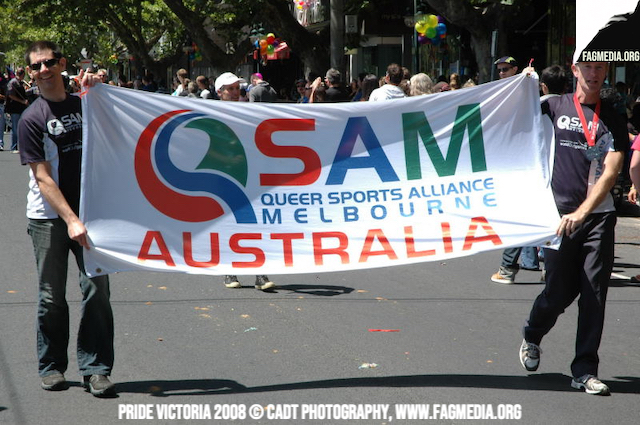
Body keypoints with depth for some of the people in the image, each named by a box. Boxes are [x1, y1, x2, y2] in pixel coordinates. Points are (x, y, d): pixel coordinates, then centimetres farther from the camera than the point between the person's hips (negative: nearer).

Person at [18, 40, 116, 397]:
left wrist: (98, 91, 2)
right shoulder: (33, 119, -4)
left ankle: (96, 369, 0)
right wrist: (70, 220, -18)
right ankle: (52, 367, 17)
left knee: (97, 289, -4)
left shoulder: (85, 104, 9)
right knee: (52, 296, 3)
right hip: (49, 218, -3)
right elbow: (43, 179, -9)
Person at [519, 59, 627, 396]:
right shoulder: (555, 107, 5)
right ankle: (531, 336, 33)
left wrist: (581, 212, -18)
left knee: (594, 295, -4)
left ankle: (585, 371, 4)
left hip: (598, 216, 1)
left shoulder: (613, 119, 5)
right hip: (560, 213, -1)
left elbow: (610, 172, -6)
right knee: (559, 292, 2)